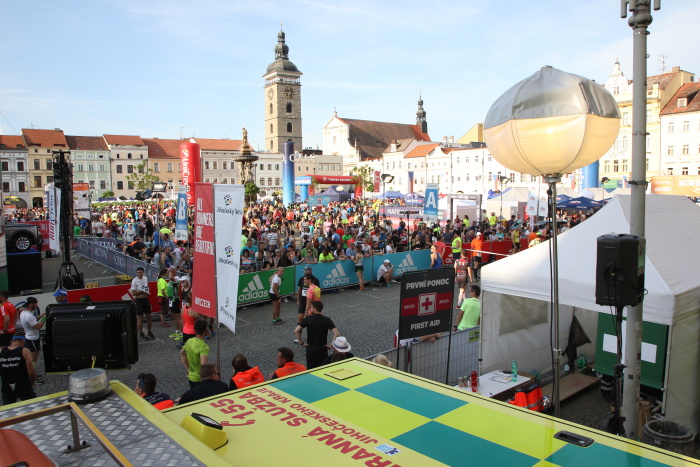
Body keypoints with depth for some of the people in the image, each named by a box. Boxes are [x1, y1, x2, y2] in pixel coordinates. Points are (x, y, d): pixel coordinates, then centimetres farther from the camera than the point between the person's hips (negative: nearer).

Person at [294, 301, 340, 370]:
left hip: (310, 349, 1)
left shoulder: (307, 319, -7)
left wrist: (301, 343, -3)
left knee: (310, 370, 13)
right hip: (322, 349, -1)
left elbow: (296, 331, -12)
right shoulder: (327, 320, -9)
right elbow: (336, 334, -18)